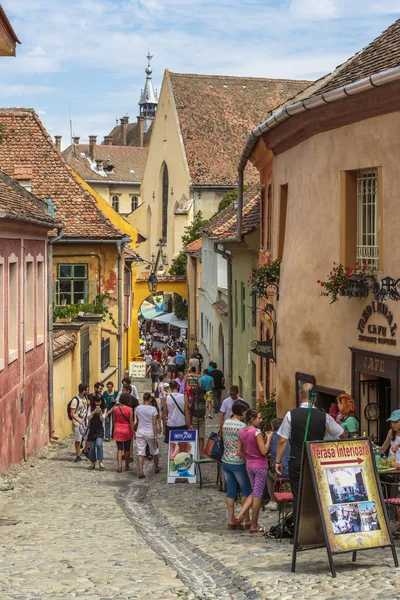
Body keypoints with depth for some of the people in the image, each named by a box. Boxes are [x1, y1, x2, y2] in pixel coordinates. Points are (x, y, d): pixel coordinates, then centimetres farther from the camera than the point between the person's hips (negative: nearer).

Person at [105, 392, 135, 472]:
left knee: (119, 449, 4)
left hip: (118, 430, 2)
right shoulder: (130, 409, -13)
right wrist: (133, 431, -3)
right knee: (127, 449, 11)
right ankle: (127, 466, 21)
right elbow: (131, 422, -11)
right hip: (127, 430, -2)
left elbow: (114, 421, 5)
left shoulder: (115, 408, -4)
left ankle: (119, 466, -9)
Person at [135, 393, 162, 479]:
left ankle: (141, 472, -8)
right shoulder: (153, 409, -10)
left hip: (140, 432, 2)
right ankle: (156, 468, 36)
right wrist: (155, 435, -6)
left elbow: (137, 421, 10)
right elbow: (154, 423, -10)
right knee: (154, 450, 19)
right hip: (150, 432, -2)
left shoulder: (138, 408, -1)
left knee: (140, 452, 1)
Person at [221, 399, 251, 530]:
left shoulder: (226, 423, 4)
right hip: (238, 463, -6)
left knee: (230, 490, 11)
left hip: (226, 461, 6)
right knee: (246, 490, 9)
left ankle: (231, 520, 13)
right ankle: (246, 520, 12)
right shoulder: (241, 426, -18)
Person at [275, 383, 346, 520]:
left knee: (298, 498, 4)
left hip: (296, 462, -1)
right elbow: (343, 434, 8)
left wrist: (278, 461, 5)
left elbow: (282, 440, -5)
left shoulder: (291, 415, -6)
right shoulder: (324, 416, -4)